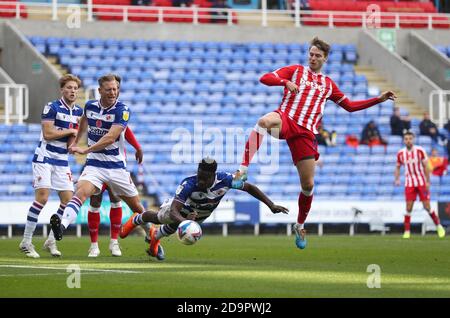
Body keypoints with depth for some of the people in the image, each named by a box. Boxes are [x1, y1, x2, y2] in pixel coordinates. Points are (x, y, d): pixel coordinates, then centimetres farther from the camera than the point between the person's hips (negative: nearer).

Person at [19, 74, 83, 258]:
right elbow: (47, 134, -18)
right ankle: (26, 242, -10)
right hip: (44, 158, -7)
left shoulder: (78, 111, 9)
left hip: (62, 160, 7)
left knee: (68, 200, -2)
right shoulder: (52, 107, -11)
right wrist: (70, 131, -9)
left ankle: (51, 241, 11)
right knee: (42, 198, -17)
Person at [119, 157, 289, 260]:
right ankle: (136, 220, 62)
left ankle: (155, 237, 65)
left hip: (201, 215, 3)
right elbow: (174, 211, -54)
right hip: (183, 209, -3)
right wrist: (184, 221, -77)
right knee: (158, 217, 27)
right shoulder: (188, 184, -49)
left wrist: (271, 205, -29)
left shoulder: (224, 180, -41)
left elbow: (249, 187, -26)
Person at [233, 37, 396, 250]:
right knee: (265, 121, -42)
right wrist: (286, 82, -17)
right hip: (286, 120, -3)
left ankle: (300, 226, 24)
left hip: (305, 133, 3)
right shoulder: (296, 71, 13)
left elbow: (350, 106, 30)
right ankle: (243, 169, -47)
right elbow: (265, 78, 2)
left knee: (308, 185, 0)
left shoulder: (328, 85, 23)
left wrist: (379, 99, 23)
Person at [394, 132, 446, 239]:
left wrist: (428, 182, -8)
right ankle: (407, 231, 1)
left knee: (427, 207, -4)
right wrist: (397, 179, -3)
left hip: (422, 183, -2)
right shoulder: (400, 153, 0)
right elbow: (398, 167, 13)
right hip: (409, 184, 2)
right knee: (409, 207, -7)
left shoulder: (420, 151, -8)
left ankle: (439, 226, 15)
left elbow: (425, 166, -4)